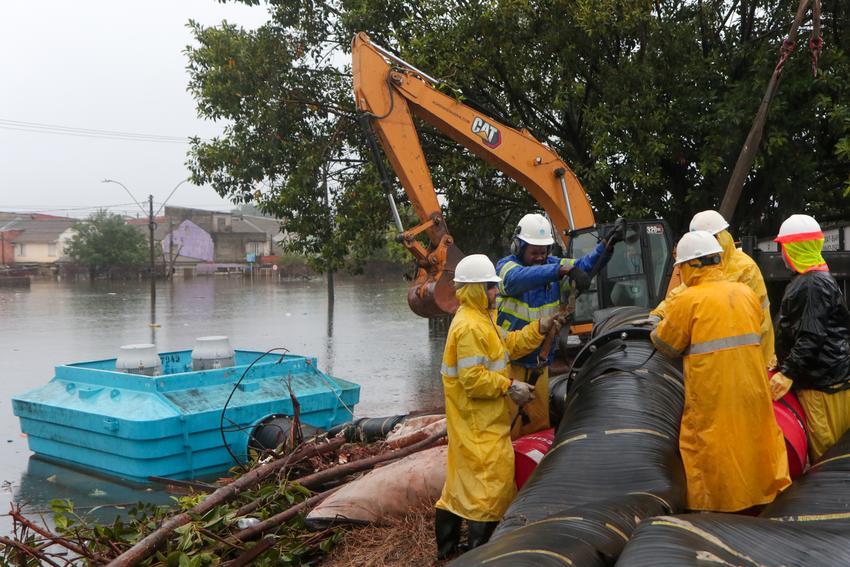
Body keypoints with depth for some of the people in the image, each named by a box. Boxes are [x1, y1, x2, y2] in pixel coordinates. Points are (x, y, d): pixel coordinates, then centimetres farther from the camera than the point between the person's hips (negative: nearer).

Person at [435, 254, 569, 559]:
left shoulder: (481, 320, 13)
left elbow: (509, 344, 18)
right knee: (492, 478, -6)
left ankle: (447, 546, 29)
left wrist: (540, 328, 8)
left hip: (480, 420, 11)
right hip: (478, 423, -11)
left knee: (463, 478, 17)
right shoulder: (470, 327, -23)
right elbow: (473, 378, -27)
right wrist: (510, 387, -20)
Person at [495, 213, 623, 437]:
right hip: (509, 361, -6)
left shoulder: (551, 264, 4)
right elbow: (522, 277, -37)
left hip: (539, 363, 6)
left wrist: (607, 244, -25)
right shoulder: (505, 267, -14)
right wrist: (563, 270, -49)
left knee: (539, 422, 14)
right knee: (509, 425, -3)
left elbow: (585, 265, -7)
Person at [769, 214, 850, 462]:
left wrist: (788, 373, -24)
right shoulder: (806, 280, 15)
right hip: (816, 376, 10)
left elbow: (811, 337, -24)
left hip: (822, 381, -10)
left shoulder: (813, 285, -18)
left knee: (823, 445, -3)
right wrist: (784, 362, 26)